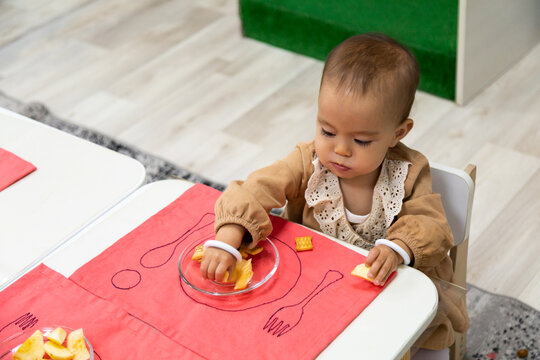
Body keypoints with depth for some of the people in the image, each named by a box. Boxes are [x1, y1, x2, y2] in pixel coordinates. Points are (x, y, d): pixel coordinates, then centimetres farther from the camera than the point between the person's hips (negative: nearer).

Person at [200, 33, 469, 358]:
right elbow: (256, 190, -22)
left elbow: (431, 225, -12)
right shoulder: (308, 163, -13)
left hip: (387, 284, 1)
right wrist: (226, 241, -41)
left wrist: (398, 248, -36)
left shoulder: (409, 173, -11)